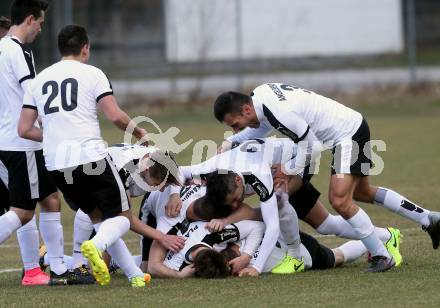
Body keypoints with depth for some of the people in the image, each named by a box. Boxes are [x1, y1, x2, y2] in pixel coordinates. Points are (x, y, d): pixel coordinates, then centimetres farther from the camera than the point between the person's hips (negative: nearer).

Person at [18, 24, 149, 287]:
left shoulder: (39, 80, 14)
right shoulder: (92, 74, 1)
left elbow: (25, 129, 12)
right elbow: (115, 116, -9)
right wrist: (138, 131, 11)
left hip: (56, 165, 5)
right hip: (91, 157, -5)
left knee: (99, 216, 20)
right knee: (123, 217, 5)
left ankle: (135, 275, 12)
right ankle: (97, 245, -28)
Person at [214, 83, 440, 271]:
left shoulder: (278, 111, -32)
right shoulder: (259, 94, -2)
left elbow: (312, 145, -24)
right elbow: (262, 125, 20)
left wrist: (292, 172, -11)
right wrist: (231, 142, 8)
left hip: (349, 134, -11)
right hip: (353, 126, 11)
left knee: (339, 199, -19)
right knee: (361, 193, 24)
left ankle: (381, 257, -7)